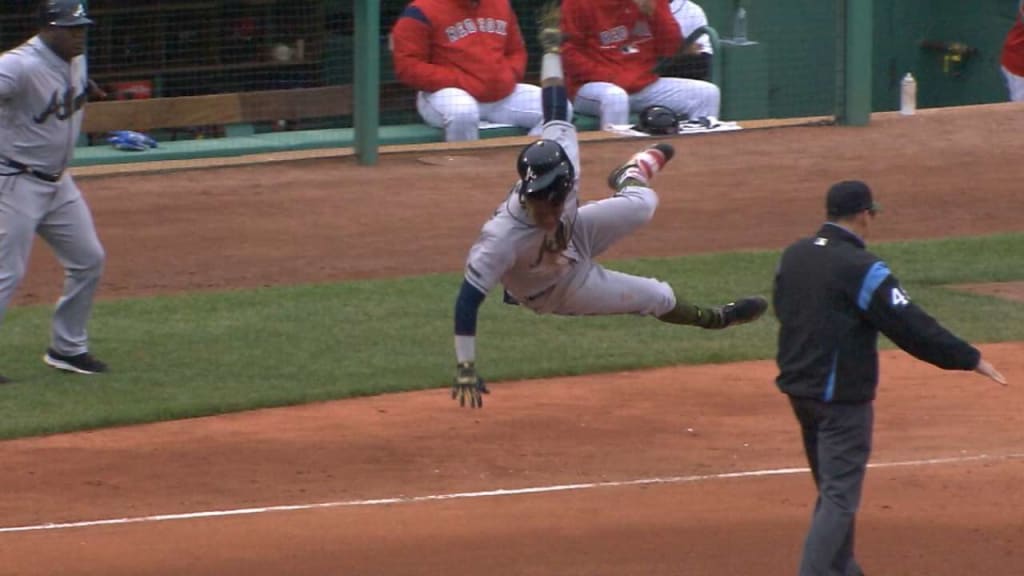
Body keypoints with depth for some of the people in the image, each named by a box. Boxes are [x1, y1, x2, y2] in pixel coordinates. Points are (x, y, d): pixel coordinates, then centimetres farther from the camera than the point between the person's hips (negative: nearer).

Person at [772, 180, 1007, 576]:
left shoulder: (793, 257, 4)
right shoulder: (861, 268, -18)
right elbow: (911, 326, -19)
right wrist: (970, 359, -14)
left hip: (798, 390, 8)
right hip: (841, 397, -8)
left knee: (832, 489, 22)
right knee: (840, 496, -6)